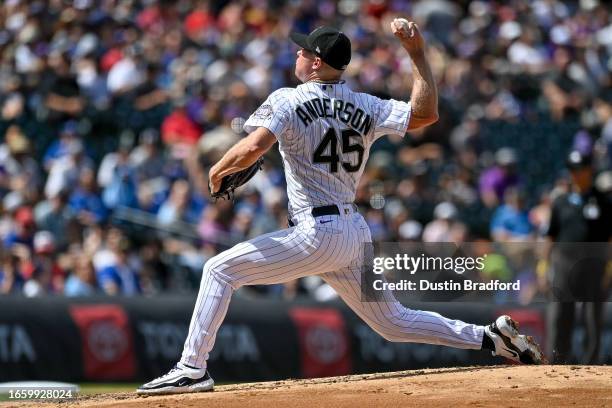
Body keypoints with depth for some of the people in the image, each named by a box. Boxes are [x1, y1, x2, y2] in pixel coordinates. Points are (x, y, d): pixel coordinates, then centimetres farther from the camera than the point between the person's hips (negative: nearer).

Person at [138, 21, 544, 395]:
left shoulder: (288, 100, -7)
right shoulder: (366, 107, 9)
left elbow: (253, 148, -19)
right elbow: (426, 114, 4)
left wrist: (218, 170, 0)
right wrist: (418, 53, 7)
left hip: (317, 233, -7)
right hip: (357, 234, 7)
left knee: (220, 270, 1)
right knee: (394, 322, 19)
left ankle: (192, 368, -6)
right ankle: (492, 336, 10)